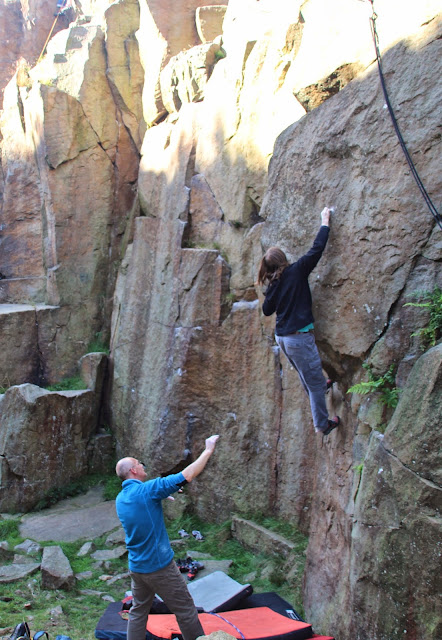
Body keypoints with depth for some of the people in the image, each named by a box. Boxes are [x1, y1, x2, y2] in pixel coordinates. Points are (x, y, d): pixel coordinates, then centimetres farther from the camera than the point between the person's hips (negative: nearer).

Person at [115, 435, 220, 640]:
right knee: (186, 612, 6)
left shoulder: (120, 499, 4)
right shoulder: (147, 490, -20)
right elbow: (187, 475, -20)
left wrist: (161, 498, 18)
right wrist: (208, 450, -12)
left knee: (138, 612, 18)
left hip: (136, 567, 8)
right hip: (159, 566, -8)